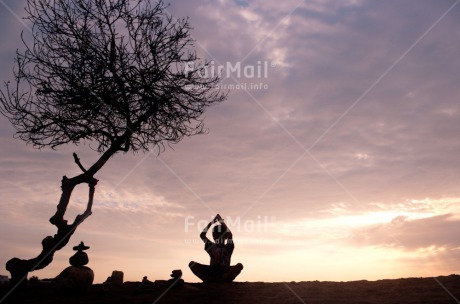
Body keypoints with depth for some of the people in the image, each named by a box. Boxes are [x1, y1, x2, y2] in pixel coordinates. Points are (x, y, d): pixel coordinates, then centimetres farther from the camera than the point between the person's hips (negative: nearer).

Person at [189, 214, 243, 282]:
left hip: (225, 271, -1)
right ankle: (208, 280, -33)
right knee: (192, 264, -17)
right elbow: (202, 235, 4)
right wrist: (211, 222, 2)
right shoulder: (211, 246, 15)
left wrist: (222, 222, -6)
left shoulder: (228, 247, 10)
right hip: (212, 271, 2)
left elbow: (229, 235, -10)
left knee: (239, 265, -30)